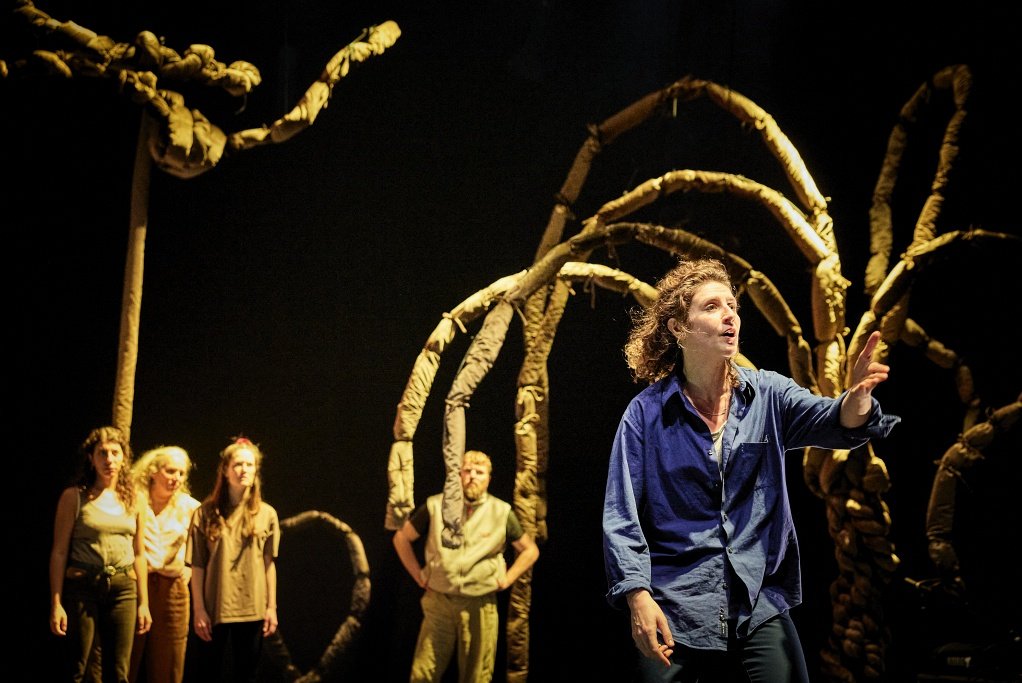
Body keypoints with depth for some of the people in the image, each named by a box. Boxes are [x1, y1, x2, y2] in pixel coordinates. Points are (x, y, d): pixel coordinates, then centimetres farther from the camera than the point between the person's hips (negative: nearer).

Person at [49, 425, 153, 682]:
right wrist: (56, 603, -9)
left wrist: (143, 602, 11)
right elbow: (59, 552, -3)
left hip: (123, 589, 3)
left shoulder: (133, 499, 10)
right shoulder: (74, 496, -1)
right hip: (83, 587, -3)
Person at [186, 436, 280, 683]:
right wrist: (198, 608, -7)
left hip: (252, 609, 2)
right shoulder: (206, 512, -2)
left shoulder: (267, 513, 3)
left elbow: (269, 563, 6)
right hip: (214, 608, -1)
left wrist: (271, 606, 3)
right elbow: (197, 565, -3)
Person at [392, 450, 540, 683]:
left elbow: (530, 550, 13)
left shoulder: (502, 512, 0)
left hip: (481, 605, 0)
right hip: (439, 602, 0)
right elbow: (402, 537, 11)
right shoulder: (435, 506, -1)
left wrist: (506, 579, 3)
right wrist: (418, 576, 6)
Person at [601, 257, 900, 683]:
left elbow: (835, 423, -14)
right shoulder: (647, 413, -2)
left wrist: (857, 397, -37)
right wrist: (638, 598, -16)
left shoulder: (768, 395, 4)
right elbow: (621, 516, -5)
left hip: (761, 604, 2)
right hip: (676, 612, -1)